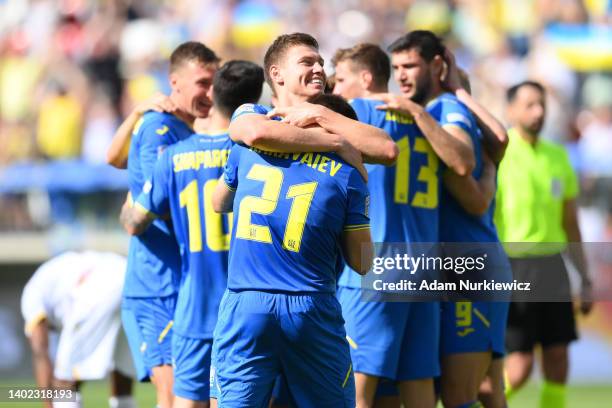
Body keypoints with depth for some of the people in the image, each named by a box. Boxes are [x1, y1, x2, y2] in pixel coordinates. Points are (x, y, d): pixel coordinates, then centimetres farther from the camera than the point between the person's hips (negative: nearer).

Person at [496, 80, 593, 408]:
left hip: (552, 267, 6)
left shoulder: (557, 156, 12)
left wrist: (585, 279, 16)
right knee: (520, 364, -9)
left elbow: (570, 223, 18)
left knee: (558, 357, 1)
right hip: (512, 267, -6)